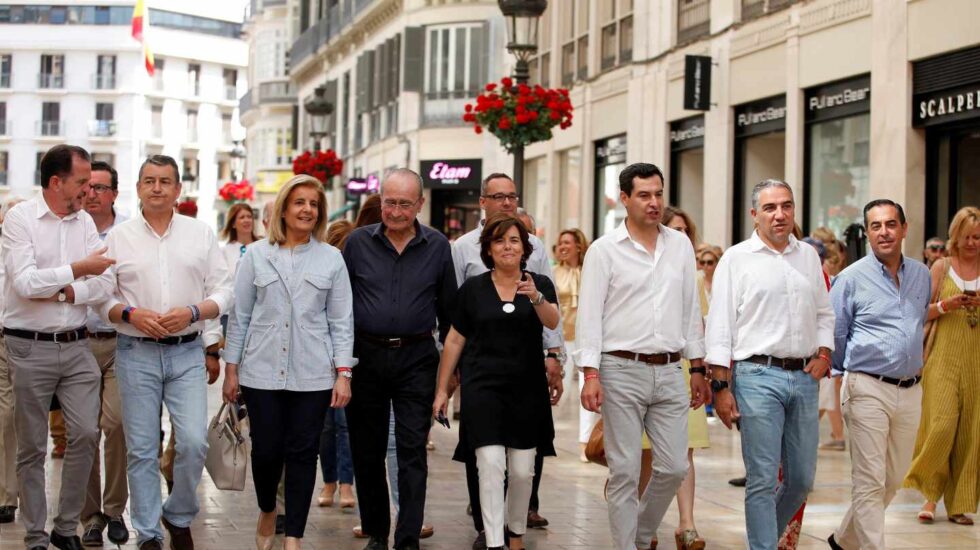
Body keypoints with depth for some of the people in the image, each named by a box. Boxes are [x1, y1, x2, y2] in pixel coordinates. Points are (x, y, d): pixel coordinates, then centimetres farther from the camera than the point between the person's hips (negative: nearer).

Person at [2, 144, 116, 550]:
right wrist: (78, 270, -14)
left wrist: (64, 291, -14)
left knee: (86, 434, -2)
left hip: (76, 346, 4)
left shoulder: (85, 222, 8)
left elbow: (104, 286, 1)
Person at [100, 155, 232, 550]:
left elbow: (223, 291, 5)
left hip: (187, 353, 0)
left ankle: (179, 517, 16)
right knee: (142, 450, 2)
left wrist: (192, 313, -11)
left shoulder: (201, 234, 6)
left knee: (194, 442, -8)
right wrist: (131, 315, -14)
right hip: (136, 354, 0)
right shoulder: (119, 237, 4)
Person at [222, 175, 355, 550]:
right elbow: (240, 316, 7)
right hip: (262, 372, 0)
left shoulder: (332, 259, 5)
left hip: (312, 375, 0)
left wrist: (343, 373, -2)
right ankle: (267, 511, 32)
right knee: (266, 450, 2)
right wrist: (231, 368, 5)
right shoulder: (256, 255, 5)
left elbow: (341, 321, 4)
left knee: (302, 453, 3)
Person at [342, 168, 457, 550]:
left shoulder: (437, 246, 3)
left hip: (416, 359, -1)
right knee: (366, 451, 9)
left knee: (412, 453, -4)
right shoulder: (358, 242, 2)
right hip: (365, 356, 1)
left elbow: (448, 307, 10)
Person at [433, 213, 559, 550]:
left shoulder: (540, 284, 4)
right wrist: (442, 389, 8)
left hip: (527, 387, 1)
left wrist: (536, 297, -34)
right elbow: (454, 340, 9)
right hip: (483, 386, -1)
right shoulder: (473, 288, 4)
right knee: (491, 465, -13)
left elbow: (553, 322, -14)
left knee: (522, 470, 4)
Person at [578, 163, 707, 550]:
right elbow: (589, 315, -5)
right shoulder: (604, 250, -2)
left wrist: (697, 369, 13)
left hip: (670, 372, 4)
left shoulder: (680, 245, 11)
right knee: (625, 471, 0)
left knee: (674, 467, 5)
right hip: (622, 372, -4)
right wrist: (590, 375, -13)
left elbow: (691, 311, 15)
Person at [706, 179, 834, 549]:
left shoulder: (809, 256, 14)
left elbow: (824, 313, 22)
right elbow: (720, 326, -3)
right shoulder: (737, 259, 0)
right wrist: (721, 386, -9)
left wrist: (824, 353, 4)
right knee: (763, 479, -6)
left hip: (803, 377, 5)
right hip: (758, 376, -5)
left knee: (802, 478, 10)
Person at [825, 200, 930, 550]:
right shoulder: (852, 278, -5)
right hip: (869, 389, -5)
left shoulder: (922, 275, 9)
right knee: (870, 482, -7)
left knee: (894, 479, 13)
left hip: (911, 391, 5)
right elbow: (834, 335, 3)